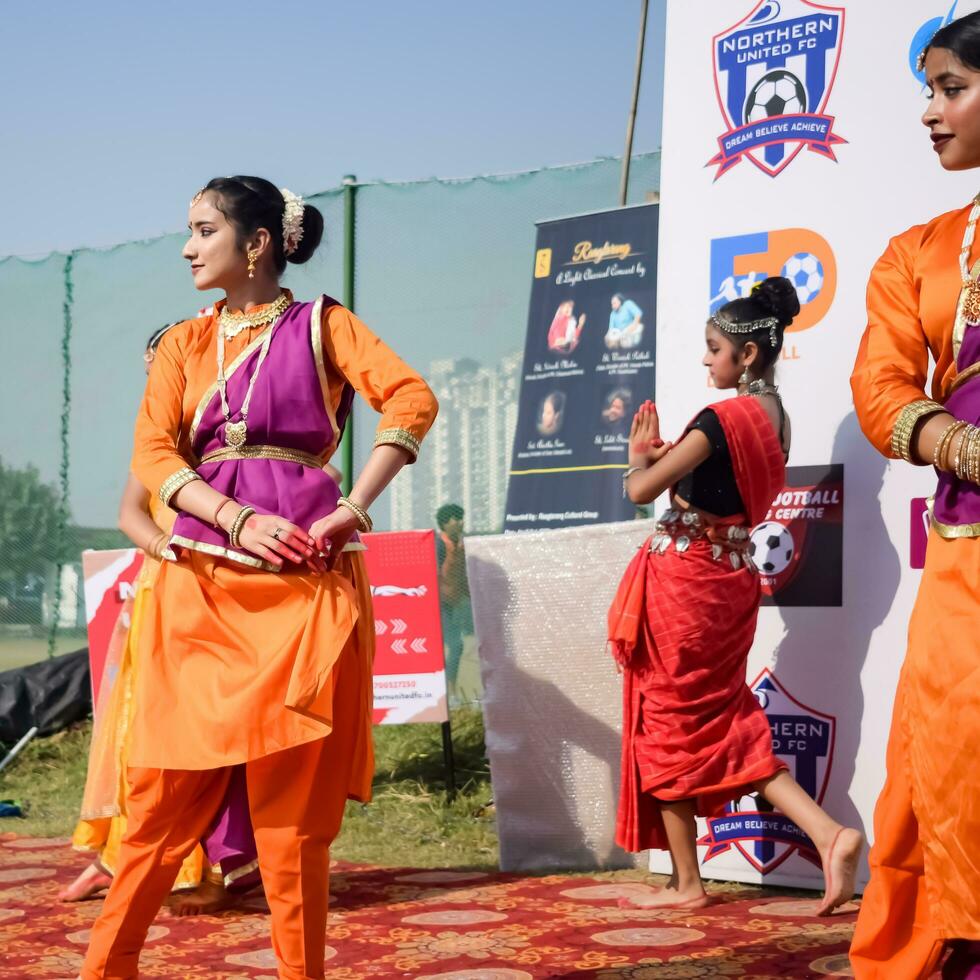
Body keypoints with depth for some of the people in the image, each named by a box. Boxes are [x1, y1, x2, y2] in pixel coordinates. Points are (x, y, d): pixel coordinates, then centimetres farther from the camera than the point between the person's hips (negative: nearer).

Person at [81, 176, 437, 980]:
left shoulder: (321, 326, 6)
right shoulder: (183, 345, 16)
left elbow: (412, 399, -8)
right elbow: (154, 456, 3)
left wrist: (353, 509, -15)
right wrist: (239, 519, -13)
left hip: (303, 580, -3)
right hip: (201, 582, 3)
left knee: (295, 793, -2)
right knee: (168, 785, 3)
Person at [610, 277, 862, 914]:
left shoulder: (721, 419, -17)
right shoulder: (777, 420, 8)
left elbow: (642, 490, -18)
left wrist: (639, 455, 3)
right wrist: (663, 453, 8)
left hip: (683, 581, -8)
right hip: (732, 581, 8)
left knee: (668, 725, 5)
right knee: (728, 726, 15)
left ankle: (687, 884, 12)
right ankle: (829, 833, -2)